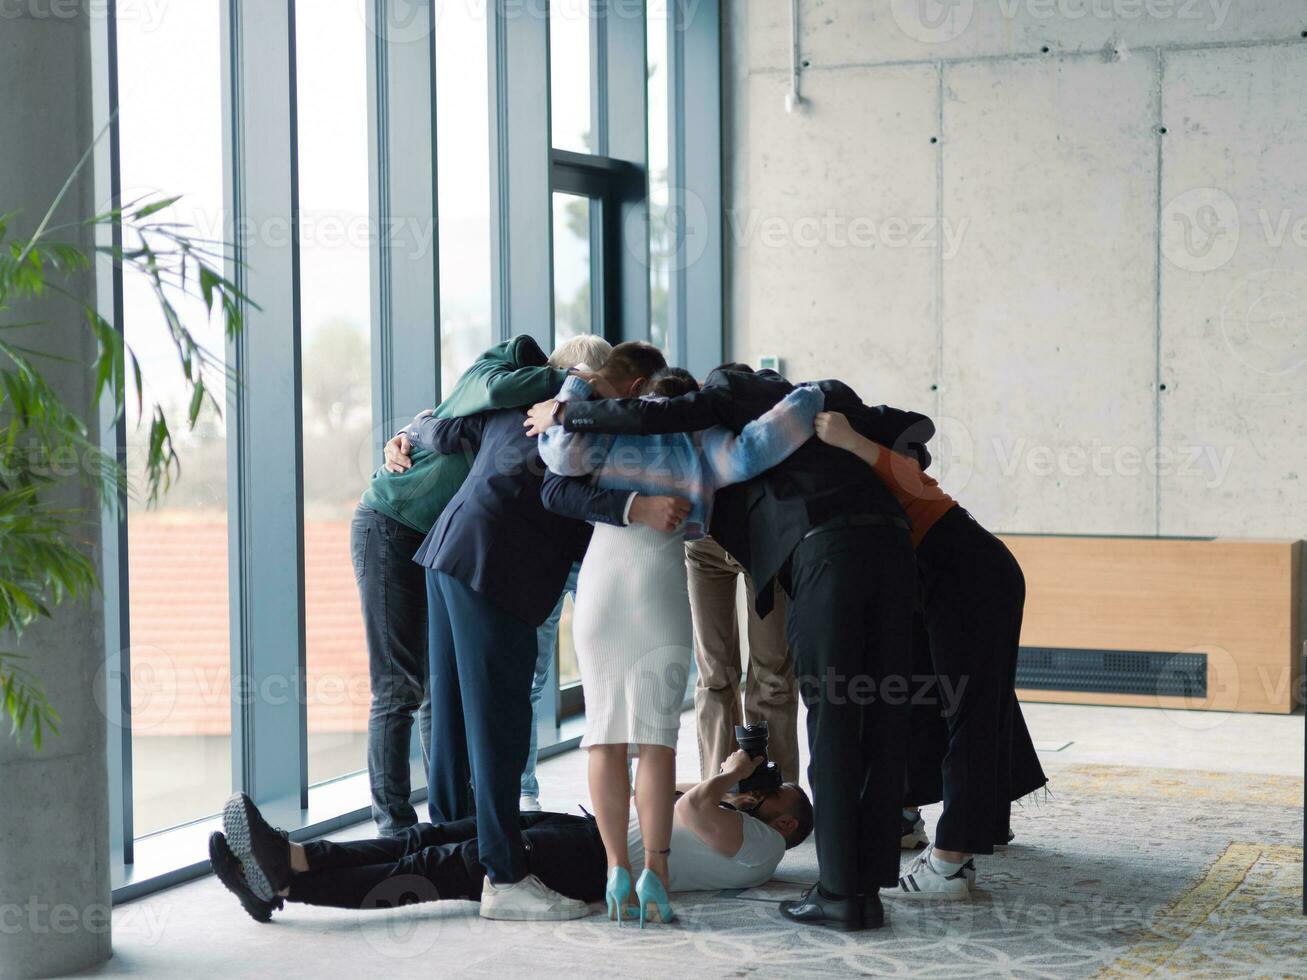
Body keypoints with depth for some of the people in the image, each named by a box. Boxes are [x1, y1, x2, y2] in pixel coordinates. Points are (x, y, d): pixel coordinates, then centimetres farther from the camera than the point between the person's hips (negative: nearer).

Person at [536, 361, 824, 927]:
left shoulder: (612, 432, 17)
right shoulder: (702, 445, 12)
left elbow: (562, 453, -2)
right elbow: (757, 448, -6)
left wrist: (577, 387, 13)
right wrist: (809, 398, 9)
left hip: (598, 580, 2)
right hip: (661, 589, -2)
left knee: (605, 732, 7)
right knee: (656, 737, 2)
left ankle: (617, 868, 1)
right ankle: (655, 870, -8)